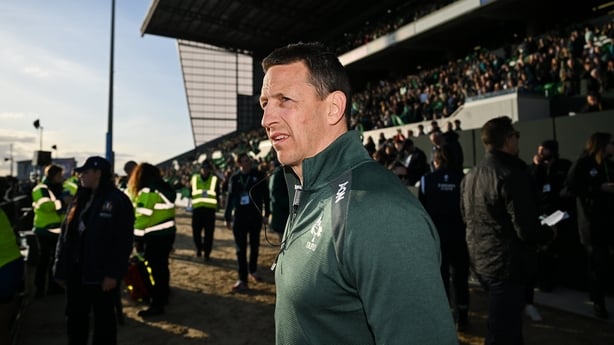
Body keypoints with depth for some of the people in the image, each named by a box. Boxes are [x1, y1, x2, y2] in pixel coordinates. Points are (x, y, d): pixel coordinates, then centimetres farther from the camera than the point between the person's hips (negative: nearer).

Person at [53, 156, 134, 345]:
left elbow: (123, 241, -15)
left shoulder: (118, 201, -11)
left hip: (101, 272, -6)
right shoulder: (80, 198, 10)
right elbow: (66, 233, 11)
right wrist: (61, 268, 7)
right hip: (76, 270, 7)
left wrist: (114, 273, -19)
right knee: (75, 316, 18)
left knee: (103, 318, 9)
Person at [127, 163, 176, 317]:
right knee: (162, 266, 20)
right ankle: (163, 296, 34)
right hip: (168, 232, 9)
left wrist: (137, 238, -9)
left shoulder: (147, 191, -14)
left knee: (155, 269, -3)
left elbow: (142, 217, -16)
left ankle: (157, 304, 2)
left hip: (155, 236, -9)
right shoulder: (165, 187, 11)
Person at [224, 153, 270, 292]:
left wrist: (266, 214, -3)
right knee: (241, 249, 0)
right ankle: (242, 280, 4)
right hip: (239, 217, 1)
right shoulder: (234, 178, 3)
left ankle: (253, 271, 34)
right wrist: (227, 218, 5)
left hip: (255, 216, 0)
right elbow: (230, 198, 6)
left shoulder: (258, 175, -1)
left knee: (254, 246, 13)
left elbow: (265, 195, 0)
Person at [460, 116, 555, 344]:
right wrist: (549, 233, -2)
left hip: (479, 260, 9)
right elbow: (526, 230, -22)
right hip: (505, 263, -9)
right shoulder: (512, 174, -20)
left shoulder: (471, 175, 7)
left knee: (502, 325, 27)